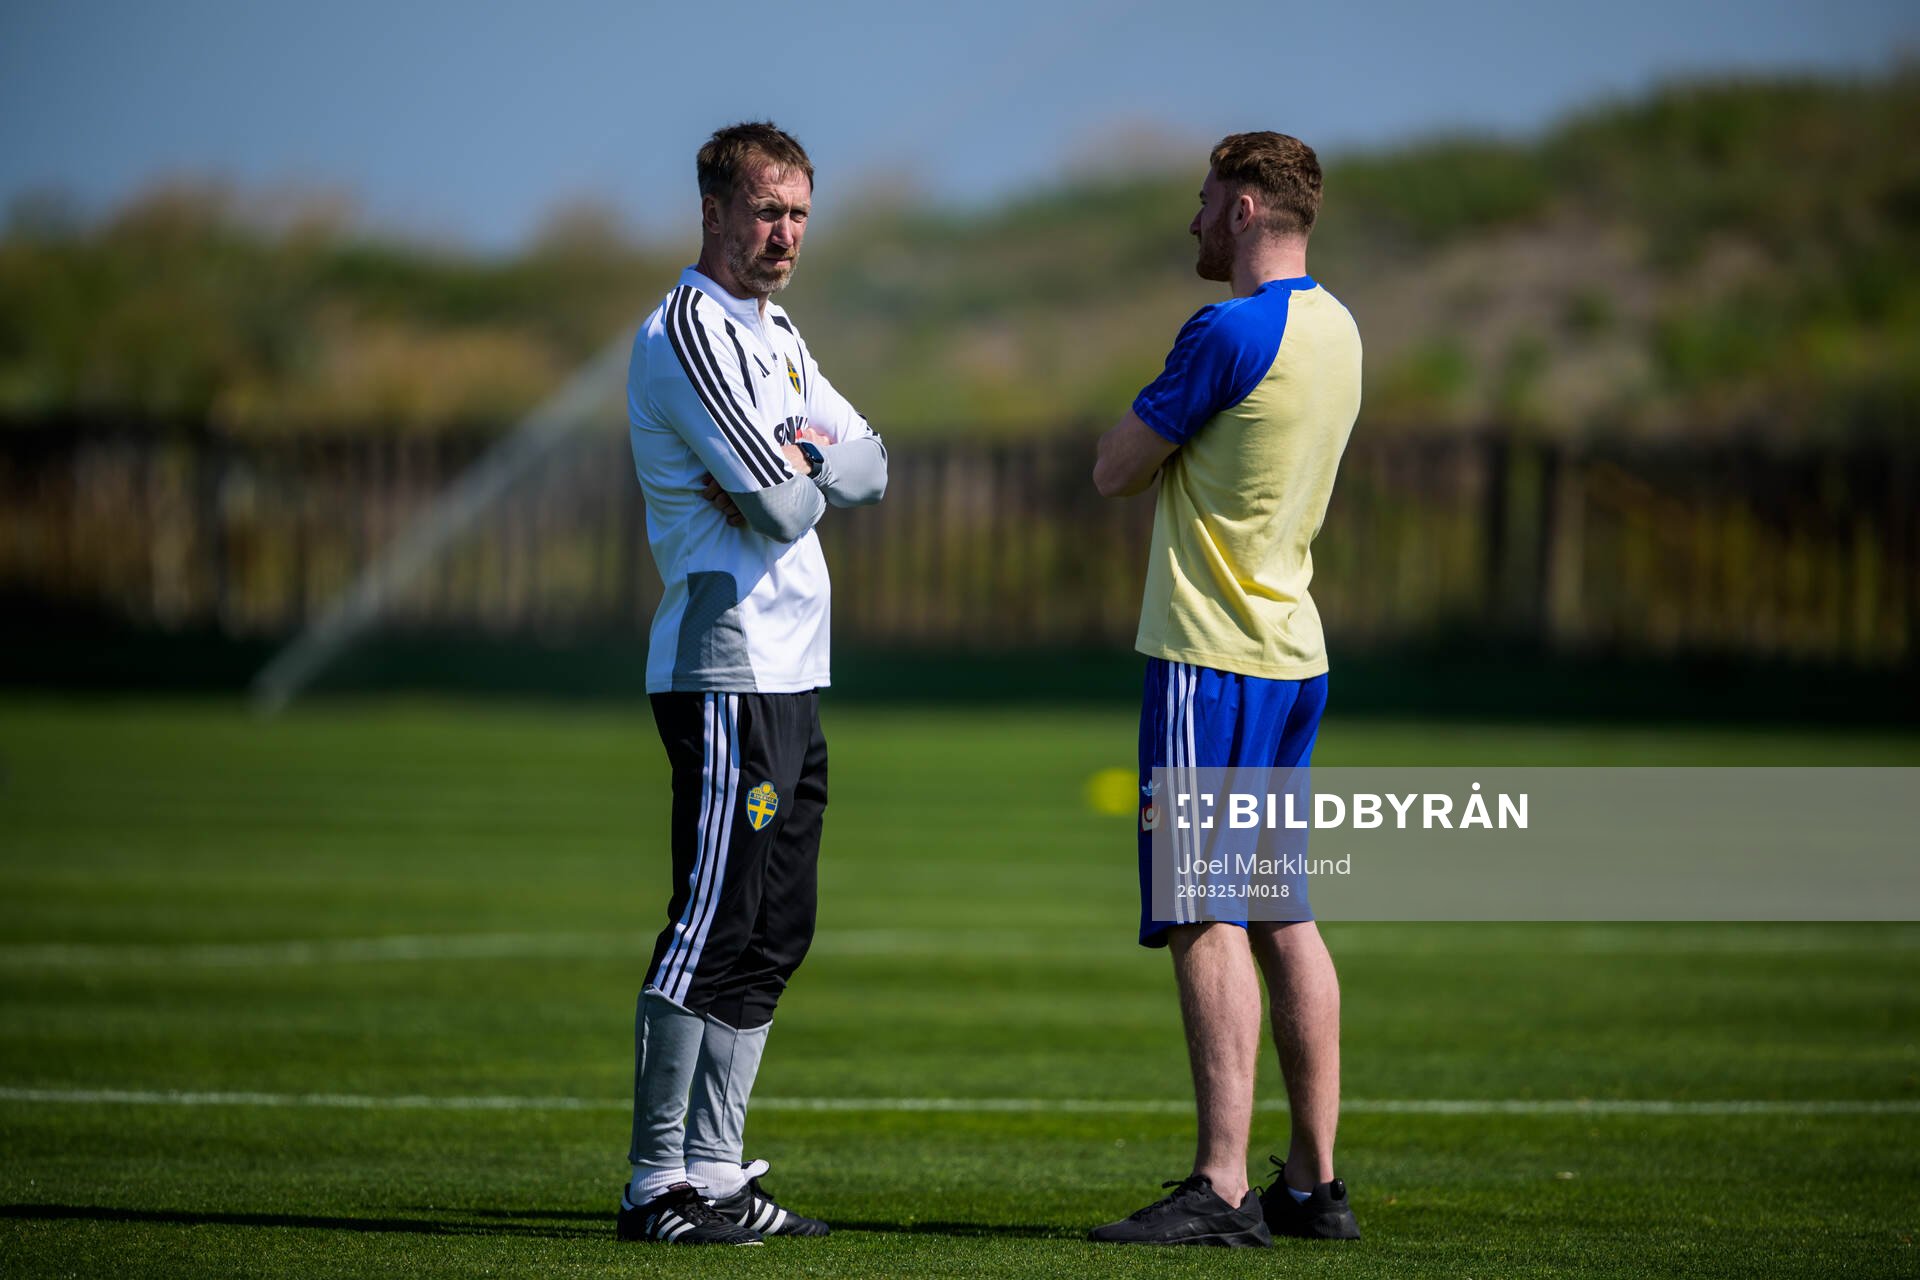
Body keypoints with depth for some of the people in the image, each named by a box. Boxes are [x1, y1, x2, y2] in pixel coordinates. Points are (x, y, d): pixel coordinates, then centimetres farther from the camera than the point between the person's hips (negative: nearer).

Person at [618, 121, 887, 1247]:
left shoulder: (776, 338, 21)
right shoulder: (687, 333, -11)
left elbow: (867, 470, 12)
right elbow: (783, 502, -19)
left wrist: (795, 459, -8)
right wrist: (807, 473, 3)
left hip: (791, 672, 10)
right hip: (729, 674, -10)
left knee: (776, 930, 10)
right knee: (717, 922, -12)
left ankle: (717, 1170, 14)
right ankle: (659, 1184, -11)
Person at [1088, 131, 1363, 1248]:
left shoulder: (1230, 335, -15)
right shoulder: (1336, 330, 13)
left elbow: (1115, 472, -7)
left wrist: (1146, 419, 9)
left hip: (1211, 654, -9)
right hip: (1295, 650, 9)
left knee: (1207, 919, -9)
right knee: (1281, 917, 11)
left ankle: (1223, 1189, -12)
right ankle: (1315, 1183, 13)